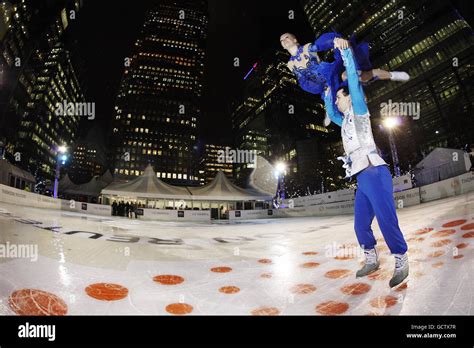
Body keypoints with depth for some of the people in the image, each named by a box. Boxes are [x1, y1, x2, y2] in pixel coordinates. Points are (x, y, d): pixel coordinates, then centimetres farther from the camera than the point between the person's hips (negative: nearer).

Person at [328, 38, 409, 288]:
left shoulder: (359, 111, 7)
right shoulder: (345, 121, 26)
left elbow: (354, 81, -4)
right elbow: (331, 114, 45)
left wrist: (345, 51, -6)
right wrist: (327, 91, 43)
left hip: (374, 174, -8)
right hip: (363, 178, 9)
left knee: (387, 221, -10)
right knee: (360, 225, 9)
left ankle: (401, 262, 0)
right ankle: (372, 260, 21)